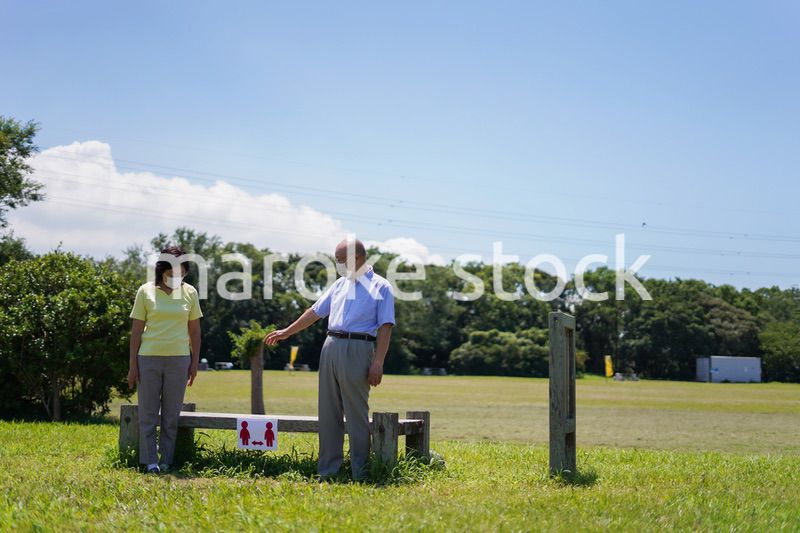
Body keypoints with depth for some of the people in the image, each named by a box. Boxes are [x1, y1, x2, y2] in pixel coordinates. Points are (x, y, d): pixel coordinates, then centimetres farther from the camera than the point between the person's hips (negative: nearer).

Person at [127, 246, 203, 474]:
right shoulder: (146, 291, 0)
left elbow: (194, 330, 11)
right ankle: (150, 461, 8)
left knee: (171, 414, 6)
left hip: (179, 359, 1)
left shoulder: (189, 293, 6)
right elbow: (136, 330, 1)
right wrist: (133, 365, -2)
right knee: (148, 412, 2)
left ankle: (167, 461, 13)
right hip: (149, 358, -1)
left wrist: (195, 362, 7)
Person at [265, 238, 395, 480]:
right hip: (331, 348, 6)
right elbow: (315, 311, 25)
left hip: (357, 350, -6)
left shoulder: (380, 287, -1)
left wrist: (378, 363, -15)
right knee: (329, 412, 7)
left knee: (356, 413, -4)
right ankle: (328, 470, 12)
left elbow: (385, 327, -8)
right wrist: (287, 332, 26)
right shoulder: (340, 285, 18)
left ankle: (359, 474, 1)